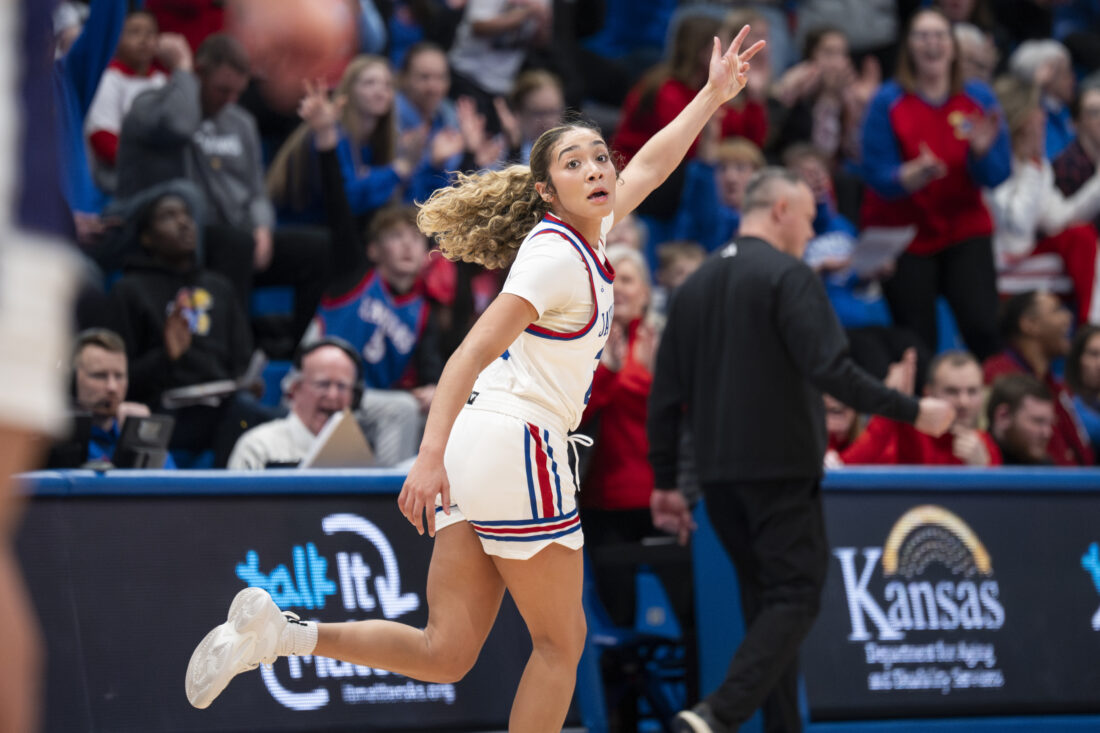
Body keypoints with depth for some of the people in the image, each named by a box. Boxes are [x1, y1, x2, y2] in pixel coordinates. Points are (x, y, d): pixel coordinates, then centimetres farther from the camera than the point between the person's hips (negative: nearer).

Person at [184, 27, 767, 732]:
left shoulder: (583, 237, 15)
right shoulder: (557, 256, -11)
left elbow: (649, 166, 34)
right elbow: (474, 351, -20)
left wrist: (714, 94, 39)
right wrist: (432, 456, -29)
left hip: (478, 446, 9)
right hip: (517, 443, -9)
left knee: (446, 653, 3)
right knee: (561, 642, 3)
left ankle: (280, 631, -6)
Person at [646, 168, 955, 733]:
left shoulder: (695, 286, 13)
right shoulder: (789, 276, -9)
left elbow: (665, 396, 13)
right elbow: (831, 371, -19)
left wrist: (665, 483, 18)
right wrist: (913, 411, -11)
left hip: (718, 474, 7)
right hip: (780, 468, -7)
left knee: (765, 601, 13)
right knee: (794, 597, -6)